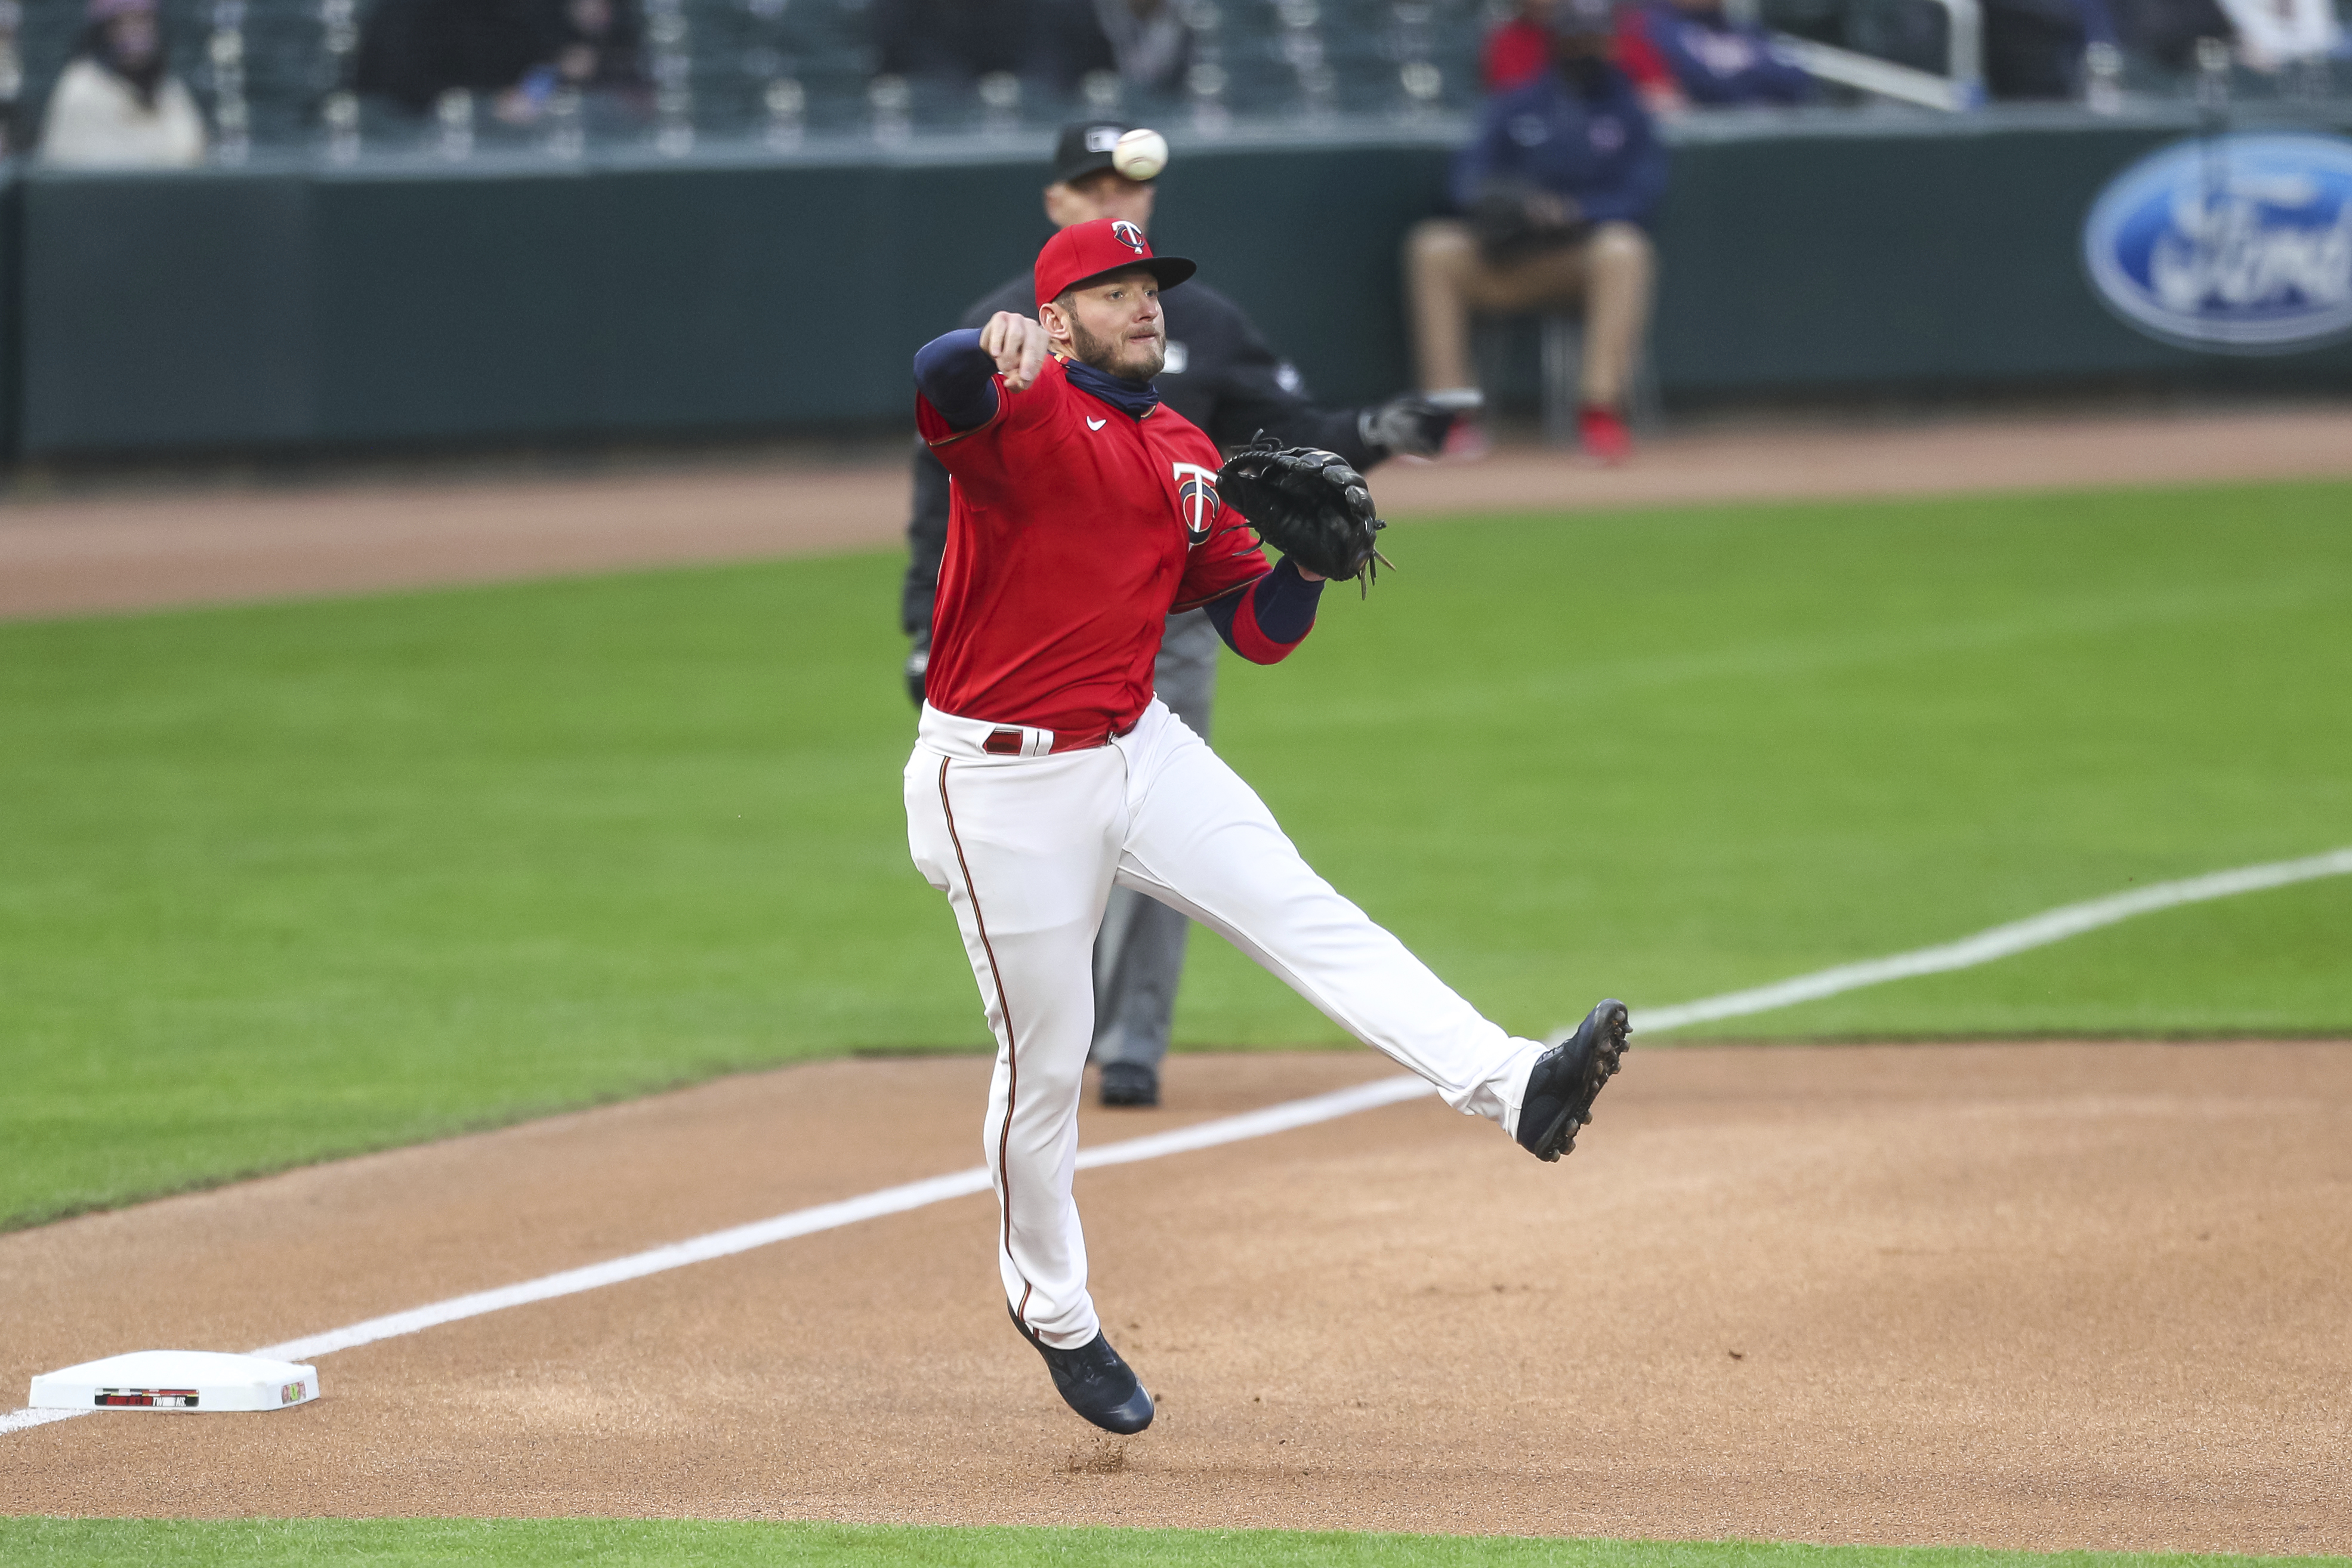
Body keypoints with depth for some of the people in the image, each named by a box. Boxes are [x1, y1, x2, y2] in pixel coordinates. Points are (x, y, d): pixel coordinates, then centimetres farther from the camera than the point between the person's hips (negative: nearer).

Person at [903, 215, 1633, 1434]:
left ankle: (1513, 1088, -30)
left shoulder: (1186, 455, 11)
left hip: (1139, 750, 5)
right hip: (1003, 781, -5)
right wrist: (993, 350, -60)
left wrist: (1306, 552, -10)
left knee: (1306, 916, -14)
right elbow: (941, 385, -36)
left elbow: (1259, 633, 11)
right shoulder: (1022, 410, -11)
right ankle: (1050, 1306, 24)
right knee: (1045, 1056, 4)